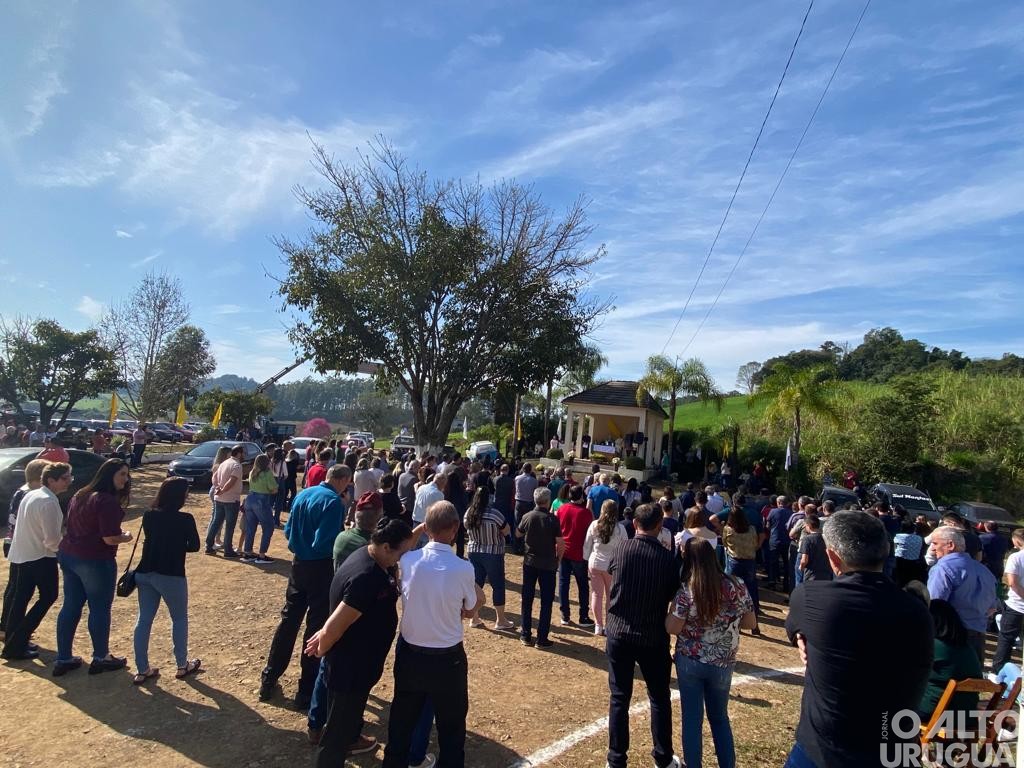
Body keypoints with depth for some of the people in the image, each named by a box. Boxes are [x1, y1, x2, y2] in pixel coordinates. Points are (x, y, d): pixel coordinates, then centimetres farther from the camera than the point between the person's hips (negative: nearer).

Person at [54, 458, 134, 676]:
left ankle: (63, 659, 26)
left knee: (70, 607, 16)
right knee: (100, 608, 6)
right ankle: (101, 658, 20)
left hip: (69, 556, 9)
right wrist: (126, 537, -2)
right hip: (95, 560, -9)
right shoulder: (108, 501, -21)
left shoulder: (80, 495, 9)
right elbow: (110, 539, -23)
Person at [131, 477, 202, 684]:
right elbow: (194, 546, -5)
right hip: (171, 575, -5)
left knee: (144, 620, 14)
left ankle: (142, 670, 20)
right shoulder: (185, 519, -15)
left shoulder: (148, 516, 1)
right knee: (179, 619, 13)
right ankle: (182, 666, 23)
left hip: (145, 573, 5)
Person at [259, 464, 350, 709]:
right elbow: (325, 542, -25)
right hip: (321, 568, -7)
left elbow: (288, 531, 10)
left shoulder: (303, 494, 4)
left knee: (289, 620, 20)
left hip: (299, 564, 7)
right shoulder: (334, 502, -20)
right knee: (317, 626, 5)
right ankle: (306, 691, 16)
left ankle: (268, 679, 32)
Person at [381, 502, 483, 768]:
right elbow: (470, 611, -5)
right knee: (451, 725, 18)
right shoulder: (463, 569, -21)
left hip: (409, 653, 3)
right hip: (448, 658, -3)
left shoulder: (407, 560, -15)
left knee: (402, 721, 24)